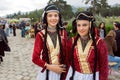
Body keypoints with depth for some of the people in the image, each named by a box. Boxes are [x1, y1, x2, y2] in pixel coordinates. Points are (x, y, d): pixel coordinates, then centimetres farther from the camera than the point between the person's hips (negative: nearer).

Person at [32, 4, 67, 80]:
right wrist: (50, 67, -13)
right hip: (46, 72, -2)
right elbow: (35, 58, -7)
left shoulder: (63, 33, 1)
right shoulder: (40, 35, -7)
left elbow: (65, 54, 4)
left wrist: (64, 71, -2)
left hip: (61, 72, 2)